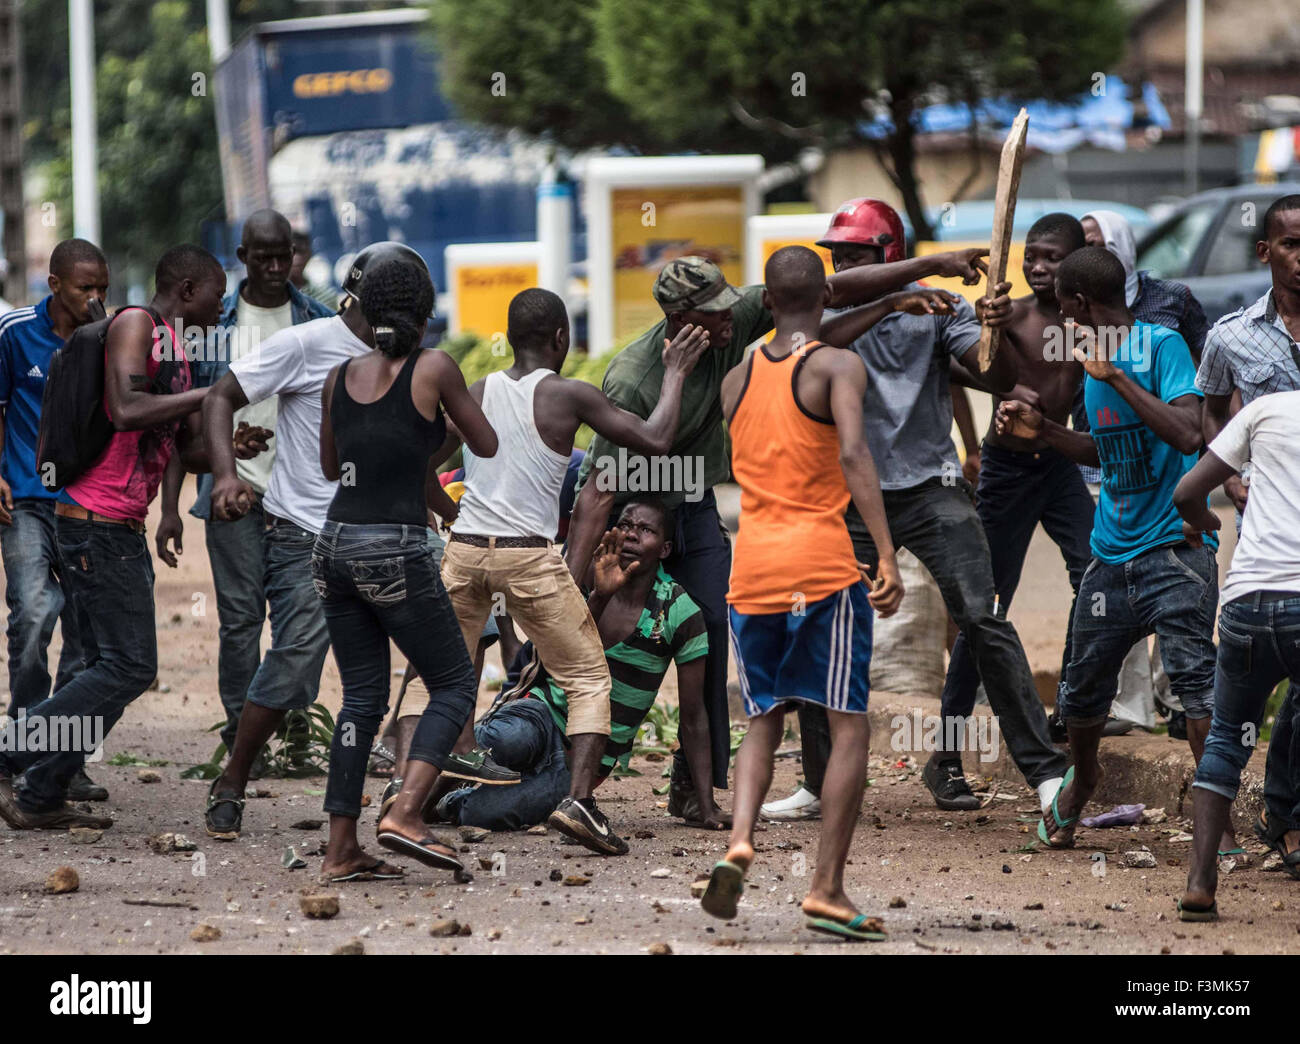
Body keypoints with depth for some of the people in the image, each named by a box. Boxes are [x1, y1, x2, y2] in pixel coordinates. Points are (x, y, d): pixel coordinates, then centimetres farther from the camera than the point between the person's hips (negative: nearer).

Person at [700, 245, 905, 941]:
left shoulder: (736, 380, 14)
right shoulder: (839, 367, -4)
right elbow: (853, 454, -20)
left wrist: (890, 307, 42)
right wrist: (887, 557, -24)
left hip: (752, 570, 5)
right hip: (823, 566, -5)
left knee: (764, 719, 18)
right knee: (850, 727, 2)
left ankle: (739, 839, -9)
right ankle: (827, 891, -5)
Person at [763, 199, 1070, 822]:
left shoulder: (937, 307, 2)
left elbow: (1000, 380, -8)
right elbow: (818, 347, -16)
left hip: (931, 487, -3)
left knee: (982, 620, -14)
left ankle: (1045, 772, -13)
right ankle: (819, 787, 17)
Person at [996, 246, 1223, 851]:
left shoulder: (1162, 346, -11)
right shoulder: (1095, 359, 13)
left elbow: (1187, 436, -25)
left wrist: (1114, 376, -25)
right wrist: (1040, 430, 15)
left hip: (1174, 548, -7)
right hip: (1112, 552, 7)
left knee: (1193, 675, -20)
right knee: (1083, 688, 12)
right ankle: (1081, 779, 40)